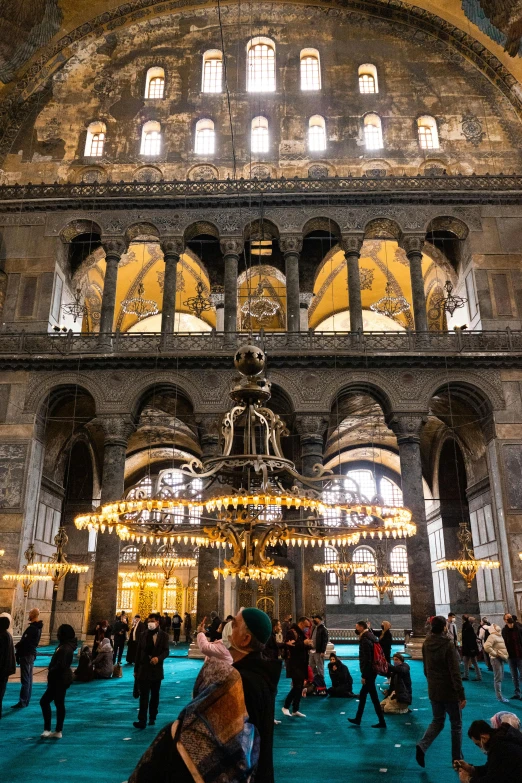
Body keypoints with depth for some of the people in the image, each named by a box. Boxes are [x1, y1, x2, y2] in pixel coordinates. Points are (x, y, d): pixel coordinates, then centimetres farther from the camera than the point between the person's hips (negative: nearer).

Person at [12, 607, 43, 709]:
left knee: (25, 679, -8)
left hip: (26, 655, -10)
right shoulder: (38, 627, 13)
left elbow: (24, 641, -19)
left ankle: (22, 702, -7)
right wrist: (19, 646, 6)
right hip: (31, 654, 10)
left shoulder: (32, 628, -18)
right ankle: (26, 701, 17)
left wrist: (16, 646, -1)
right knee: (29, 679, 12)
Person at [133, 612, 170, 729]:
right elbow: (138, 653, 7)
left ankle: (152, 718, 24)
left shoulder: (164, 636, -1)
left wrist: (158, 658, -29)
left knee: (155, 695, 10)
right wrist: (136, 669, 5)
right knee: (144, 695, -6)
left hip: (156, 669, 0)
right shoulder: (143, 635, 5)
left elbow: (166, 651, -9)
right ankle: (142, 721, -8)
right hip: (144, 669, 1)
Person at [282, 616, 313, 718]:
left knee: (300, 687, 9)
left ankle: (295, 710, 16)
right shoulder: (292, 632, -12)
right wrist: (303, 643, -24)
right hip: (294, 664, -9)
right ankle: (286, 707, 2)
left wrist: (308, 645, 1)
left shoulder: (301, 633, 17)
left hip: (301, 664, 9)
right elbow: (290, 646, -26)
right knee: (297, 686, -12)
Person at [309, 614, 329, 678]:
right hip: (312, 650, 9)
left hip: (319, 651, -9)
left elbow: (325, 641, -17)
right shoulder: (314, 627, 14)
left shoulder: (323, 628, -12)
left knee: (320, 667, -1)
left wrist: (323, 651, -21)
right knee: (312, 666, 15)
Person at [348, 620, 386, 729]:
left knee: (374, 697, 0)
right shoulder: (371, 637, 9)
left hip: (368, 672, -10)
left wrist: (364, 675, -19)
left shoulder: (365, 640, -20)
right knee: (362, 695, 18)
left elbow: (366, 659, -22)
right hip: (372, 671, 10)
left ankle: (382, 722, 8)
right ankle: (358, 719, 27)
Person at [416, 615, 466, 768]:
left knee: (437, 721, 18)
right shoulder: (448, 644, -20)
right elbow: (455, 672, -20)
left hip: (433, 690, 5)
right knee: (456, 724, 13)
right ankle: (457, 759, 19)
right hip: (449, 691, -5)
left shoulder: (426, 644, 0)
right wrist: (462, 695, -16)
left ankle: (422, 746, -3)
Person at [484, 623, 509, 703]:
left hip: (501, 658, 9)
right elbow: (486, 647, -26)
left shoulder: (500, 636, 15)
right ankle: (499, 697, -5)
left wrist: (505, 655, 11)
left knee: (501, 678, 14)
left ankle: (499, 695, 22)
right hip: (496, 659, -9)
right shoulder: (492, 636, -15)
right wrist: (495, 654, -18)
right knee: (498, 678, -7)